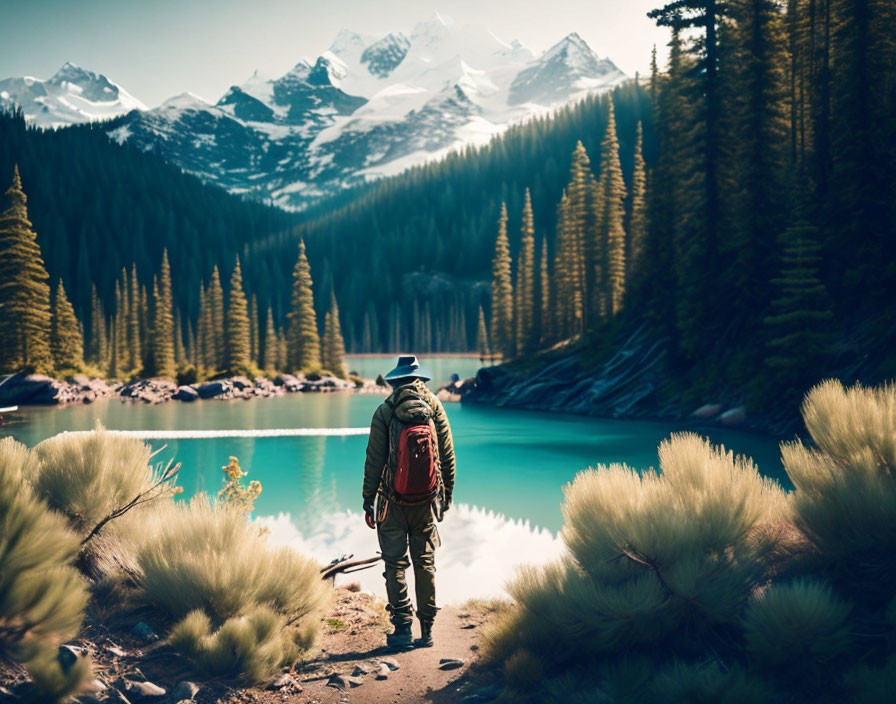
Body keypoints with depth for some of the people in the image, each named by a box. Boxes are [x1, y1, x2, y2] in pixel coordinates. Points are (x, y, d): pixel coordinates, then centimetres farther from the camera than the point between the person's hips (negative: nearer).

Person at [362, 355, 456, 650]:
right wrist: (447, 494, 14)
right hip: (426, 501, 2)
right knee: (425, 564, 10)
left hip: (393, 501, -2)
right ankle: (426, 630, 14)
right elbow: (448, 457, 4)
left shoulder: (385, 412, -5)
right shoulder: (434, 408, 1)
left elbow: (374, 460, -5)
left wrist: (368, 501, 2)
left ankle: (402, 628, 0)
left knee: (396, 564, 4)